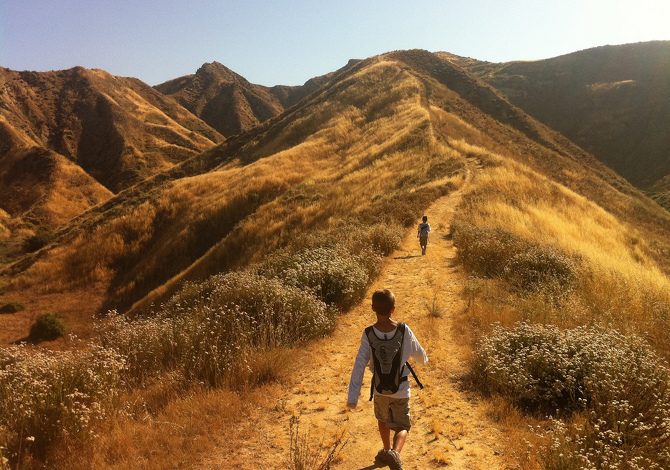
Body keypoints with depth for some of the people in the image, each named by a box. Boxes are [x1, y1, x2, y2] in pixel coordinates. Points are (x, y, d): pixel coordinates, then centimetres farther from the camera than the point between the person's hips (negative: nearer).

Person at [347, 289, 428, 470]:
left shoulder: (368, 334, -18)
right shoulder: (404, 331, -19)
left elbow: (359, 366, -19)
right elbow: (417, 352, 0)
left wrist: (352, 397, -18)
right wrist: (424, 359, 25)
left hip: (379, 388, 2)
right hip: (400, 390, -2)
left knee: (383, 419, 29)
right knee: (402, 427, 10)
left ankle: (387, 450, 46)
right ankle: (394, 453, -18)